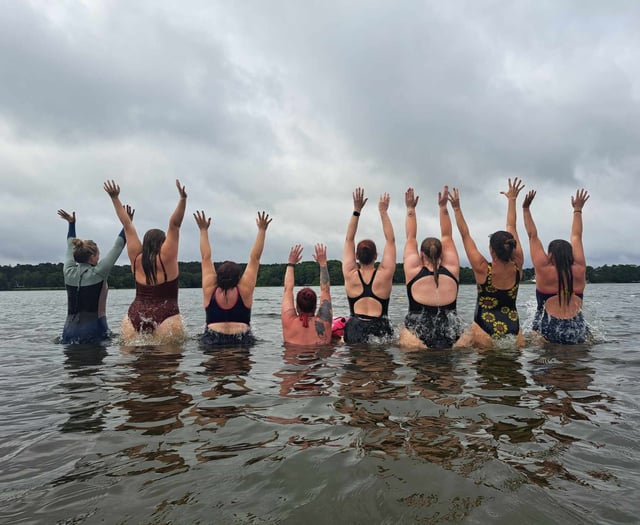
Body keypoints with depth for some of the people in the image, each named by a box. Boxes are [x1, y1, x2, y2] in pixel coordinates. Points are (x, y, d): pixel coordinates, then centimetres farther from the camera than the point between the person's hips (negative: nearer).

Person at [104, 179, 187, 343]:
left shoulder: (137, 258, 7)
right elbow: (174, 225, -6)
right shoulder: (165, 257, -2)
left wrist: (115, 198, 21)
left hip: (133, 318, 4)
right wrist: (183, 199, -13)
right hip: (165, 318, -4)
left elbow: (127, 225, 12)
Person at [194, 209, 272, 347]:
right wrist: (262, 230, 12)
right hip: (242, 341, -1)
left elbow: (206, 258, 13)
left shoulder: (210, 290, 4)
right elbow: (254, 259, 6)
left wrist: (203, 230, 22)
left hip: (211, 341, 2)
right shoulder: (244, 290, 0)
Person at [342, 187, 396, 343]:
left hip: (354, 331, 1)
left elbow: (349, 240, 7)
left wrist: (356, 210, 8)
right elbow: (390, 240, 6)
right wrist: (383, 212, 9)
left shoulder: (350, 275, -1)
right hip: (381, 331, 0)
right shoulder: (385, 275, -3)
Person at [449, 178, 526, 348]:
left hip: (485, 331, -4)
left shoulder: (482, 269, -13)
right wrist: (512, 199, 16)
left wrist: (456, 208, 0)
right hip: (514, 333, 4)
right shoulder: (517, 267, -4)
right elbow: (512, 229, 6)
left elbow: (465, 236, -6)